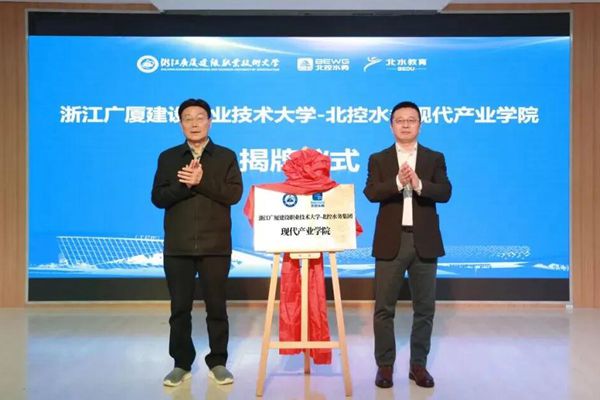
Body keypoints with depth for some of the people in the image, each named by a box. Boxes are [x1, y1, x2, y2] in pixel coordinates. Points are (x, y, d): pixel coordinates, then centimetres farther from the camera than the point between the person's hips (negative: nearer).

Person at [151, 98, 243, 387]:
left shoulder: (226, 156, 5)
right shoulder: (168, 158, 9)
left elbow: (234, 194, -8)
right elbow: (158, 198, -1)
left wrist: (202, 181, -18)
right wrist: (185, 185, -17)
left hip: (215, 246, -1)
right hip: (178, 247, 2)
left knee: (216, 306, 6)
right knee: (180, 308, 7)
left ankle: (217, 362, 20)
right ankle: (181, 364, 21)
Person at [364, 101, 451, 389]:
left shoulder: (435, 158, 8)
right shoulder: (378, 159, 6)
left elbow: (445, 193, -5)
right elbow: (371, 192, -9)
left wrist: (419, 184, -23)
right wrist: (397, 182, -25)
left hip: (424, 241, 1)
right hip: (391, 241, -1)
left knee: (424, 308, 8)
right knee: (384, 308, 3)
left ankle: (418, 365, 21)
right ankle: (385, 365, 15)